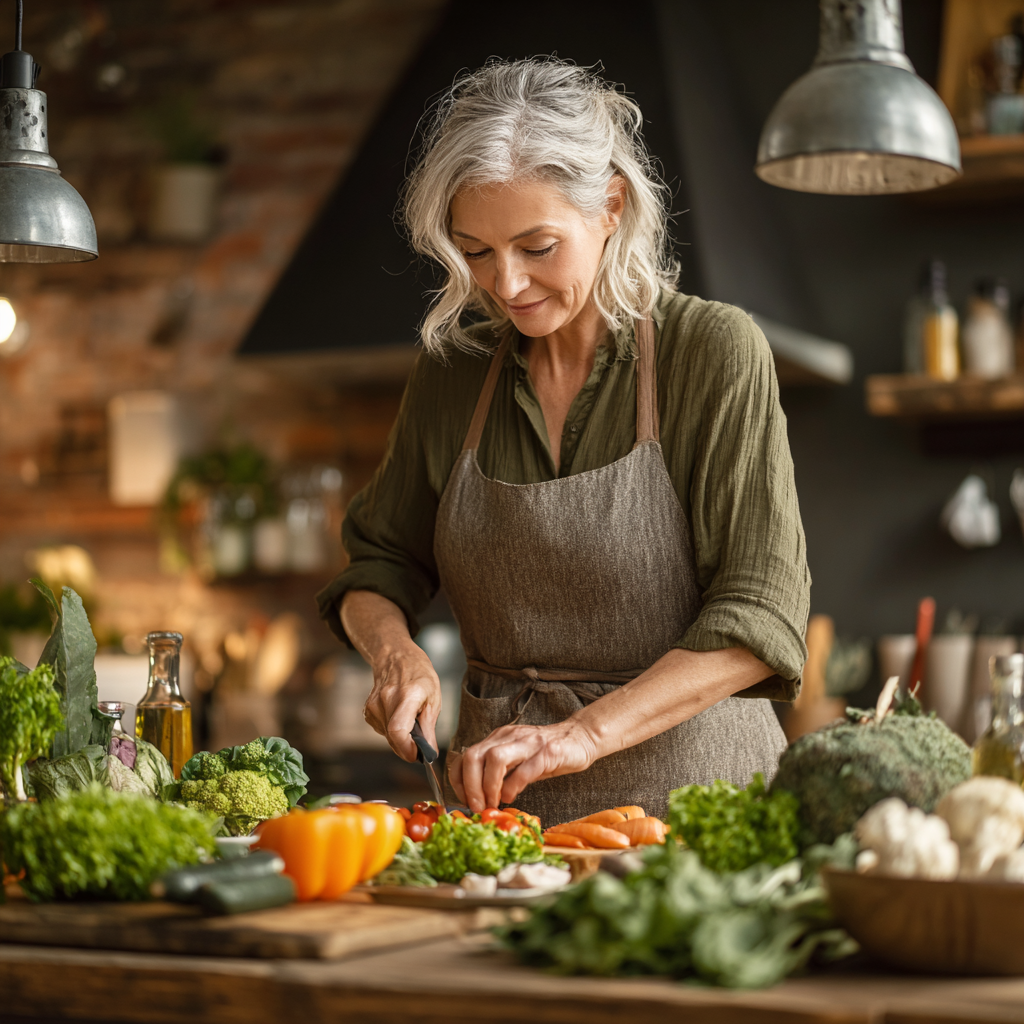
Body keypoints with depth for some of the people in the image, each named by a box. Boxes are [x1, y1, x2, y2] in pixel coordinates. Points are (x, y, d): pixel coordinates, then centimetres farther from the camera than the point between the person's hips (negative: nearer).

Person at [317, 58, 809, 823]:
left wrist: (585, 733, -21)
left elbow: (758, 615, -11)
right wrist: (394, 651, -5)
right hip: (504, 802, 3)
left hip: (687, 789, -3)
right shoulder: (453, 366, 8)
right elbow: (379, 565, 17)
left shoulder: (714, 351, -5)